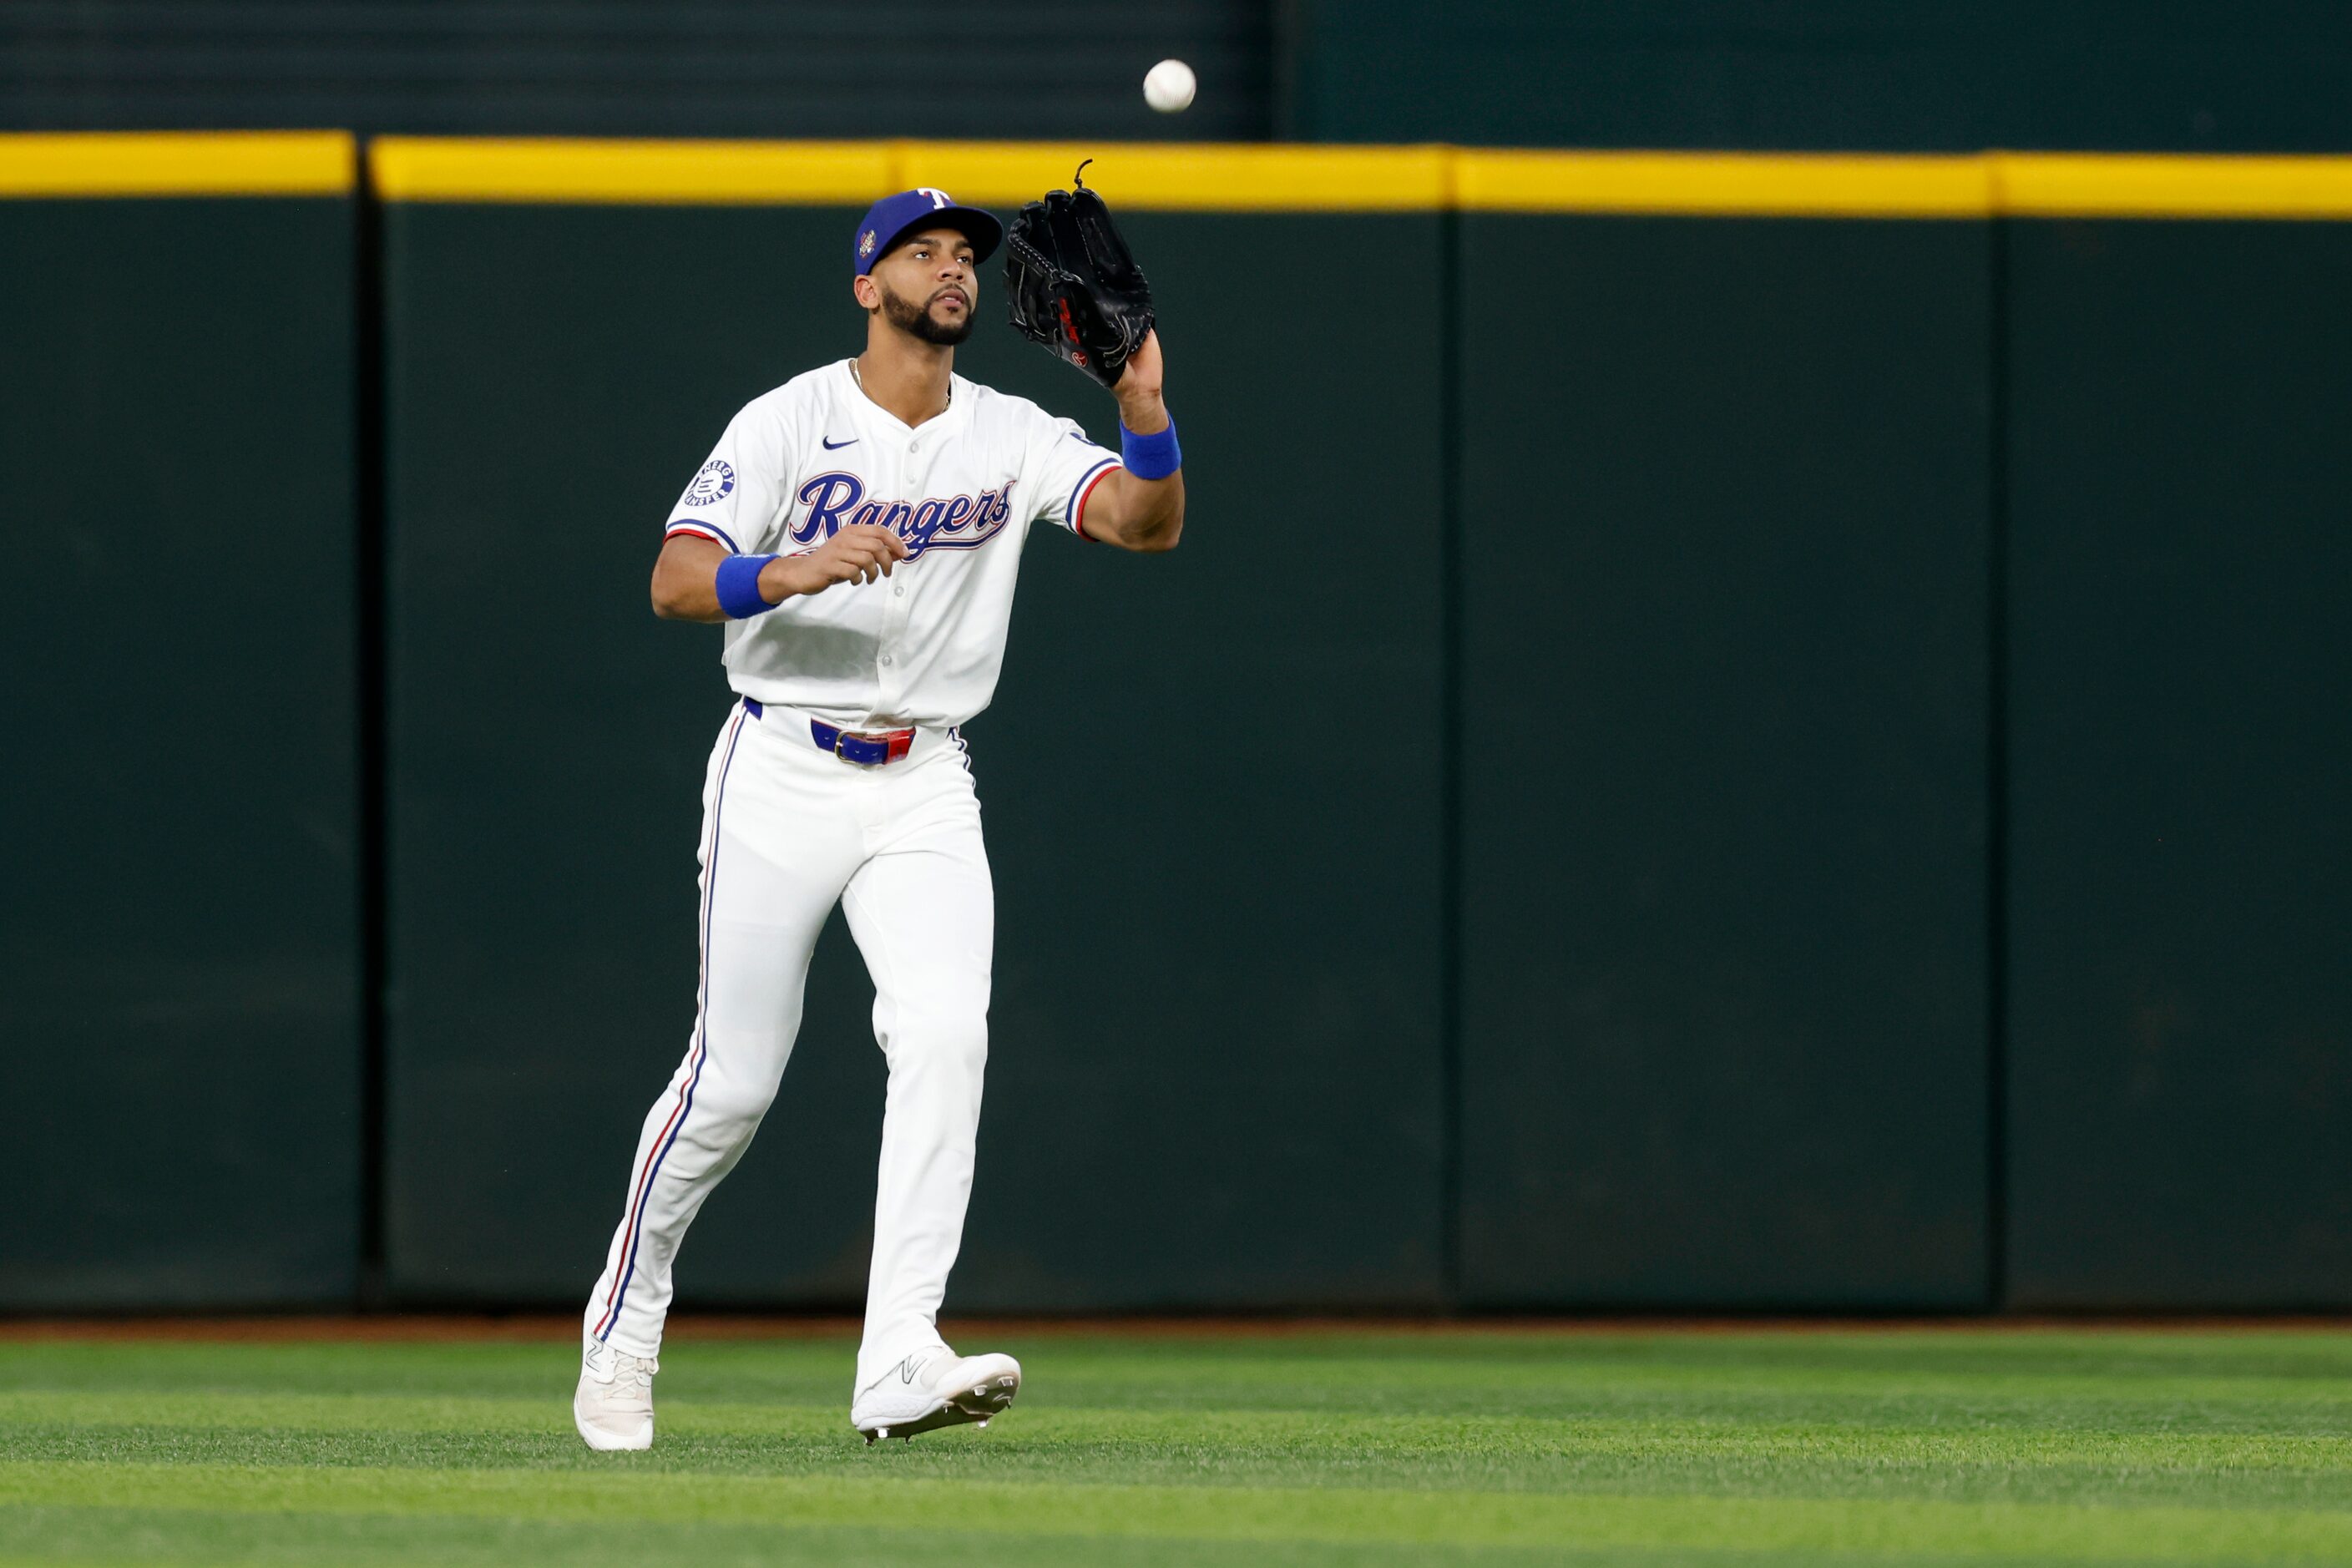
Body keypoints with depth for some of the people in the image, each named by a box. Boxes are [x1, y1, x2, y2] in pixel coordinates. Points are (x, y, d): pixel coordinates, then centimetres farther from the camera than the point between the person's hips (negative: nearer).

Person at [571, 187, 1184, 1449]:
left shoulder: (1013, 439, 5)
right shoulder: (788, 424, -5)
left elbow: (1149, 523, -10)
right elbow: (676, 583, -15)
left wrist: (1143, 408, -28)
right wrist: (795, 570, -34)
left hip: (924, 789, 3)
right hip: (782, 773, -3)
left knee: (946, 1036, -19)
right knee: (732, 1079, -1)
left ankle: (898, 1363, -24)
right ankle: (624, 1321, 23)